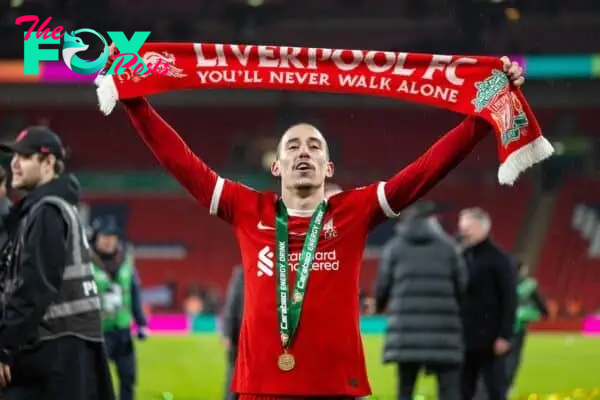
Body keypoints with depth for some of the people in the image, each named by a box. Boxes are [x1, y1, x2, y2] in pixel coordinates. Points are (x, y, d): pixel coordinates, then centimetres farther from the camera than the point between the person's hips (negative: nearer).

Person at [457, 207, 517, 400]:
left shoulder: (499, 260, -5)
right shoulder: (462, 258, 12)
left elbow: (509, 300, -10)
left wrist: (504, 336, -16)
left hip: (490, 341, -6)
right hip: (463, 340, 6)